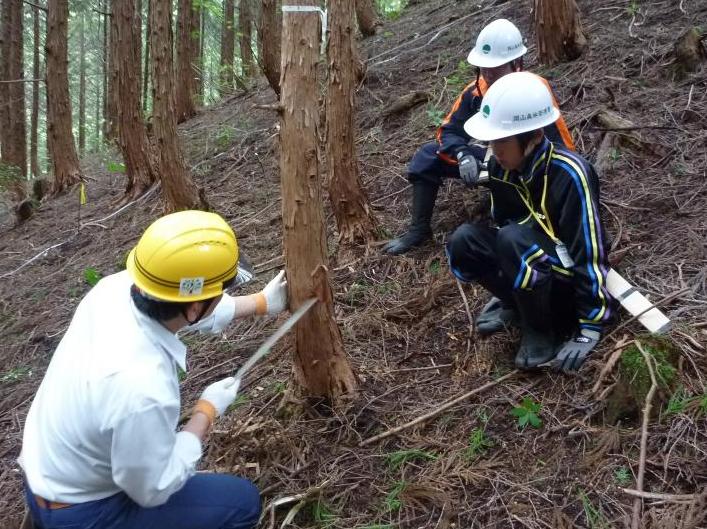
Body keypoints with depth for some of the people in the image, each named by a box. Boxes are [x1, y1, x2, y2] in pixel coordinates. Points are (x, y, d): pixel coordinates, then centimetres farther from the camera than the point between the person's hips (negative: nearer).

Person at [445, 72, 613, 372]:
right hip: (530, 268, 6)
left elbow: (590, 251, -24)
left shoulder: (569, 174, -25)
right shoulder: (500, 166, -7)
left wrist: (590, 328, -24)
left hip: (571, 281, -5)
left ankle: (542, 329, -13)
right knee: (464, 240, -18)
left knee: (513, 239, -34)